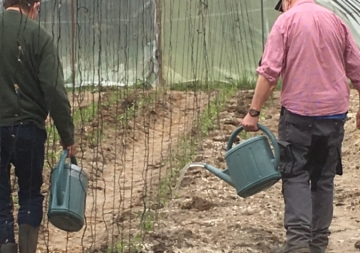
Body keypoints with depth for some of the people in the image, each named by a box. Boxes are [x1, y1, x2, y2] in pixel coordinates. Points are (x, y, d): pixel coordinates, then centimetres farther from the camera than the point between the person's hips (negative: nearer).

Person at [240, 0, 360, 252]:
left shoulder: (287, 21, -3)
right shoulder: (336, 22, 10)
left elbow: (269, 73, -11)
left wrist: (254, 112, -8)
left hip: (299, 112, -4)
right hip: (334, 112, 4)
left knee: (295, 176, 2)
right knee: (324, 178, 12)